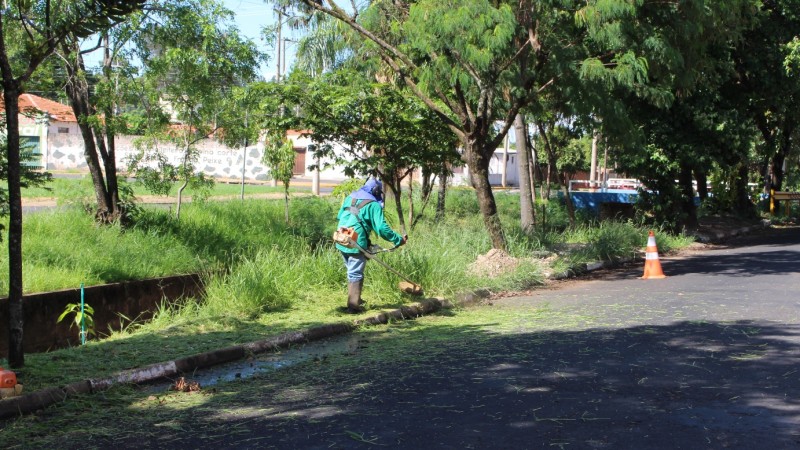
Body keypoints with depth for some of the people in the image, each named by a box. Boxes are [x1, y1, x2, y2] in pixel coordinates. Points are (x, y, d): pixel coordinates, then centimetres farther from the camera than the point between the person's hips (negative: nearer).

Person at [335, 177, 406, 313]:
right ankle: (353, 305, 0)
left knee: (351, 271, 23)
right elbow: (382, 228, -15)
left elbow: (339, 216, 19)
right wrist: (399, 239, -8)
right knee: (356, 274, 1)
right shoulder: (373, 204, -9)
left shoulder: (350, 197, 13)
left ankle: (354, 299, 34)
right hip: (357, 244, -7)